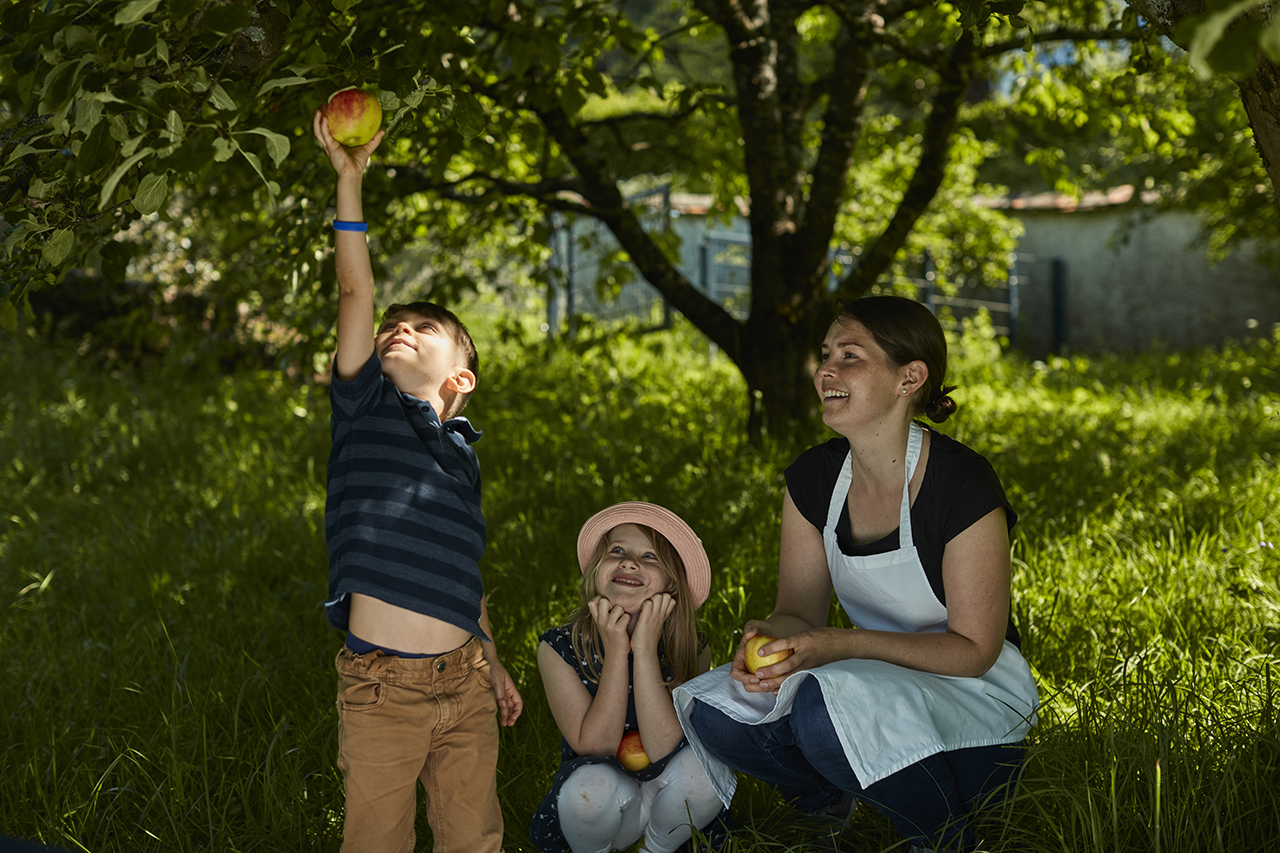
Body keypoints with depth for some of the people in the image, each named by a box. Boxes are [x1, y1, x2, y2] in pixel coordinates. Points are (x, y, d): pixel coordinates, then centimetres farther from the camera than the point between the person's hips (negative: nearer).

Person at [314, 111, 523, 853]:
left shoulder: (462, 451, 15)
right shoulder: (367, 409, 4)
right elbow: (357, 295, -6)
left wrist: (492, 662, 20)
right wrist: (350, 182, -10)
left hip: (464, 683, 4)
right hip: (381, 687, -3)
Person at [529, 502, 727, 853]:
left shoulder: (691, 650, -12)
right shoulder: (559, 648, -13)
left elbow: (663, 749, -25)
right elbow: (594, 747, -20)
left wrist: (644, 649, -29)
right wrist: (616, 651, -26)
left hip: (661, 796, 1)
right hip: (599, 809, -1)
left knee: (701, 765, -30)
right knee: (594, 782, -35)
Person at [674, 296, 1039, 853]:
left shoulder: (963, 485, -20)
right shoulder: (813, 477, -1)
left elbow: (973, 649, -17)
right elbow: (798, 610, 3)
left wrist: (843, 644, -30)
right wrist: (768, 637, -23)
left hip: (979, 698, -5)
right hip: (882, 685, 6)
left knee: (827, 706, -34)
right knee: (712, 711, -18)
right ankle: (828, 802, 11)